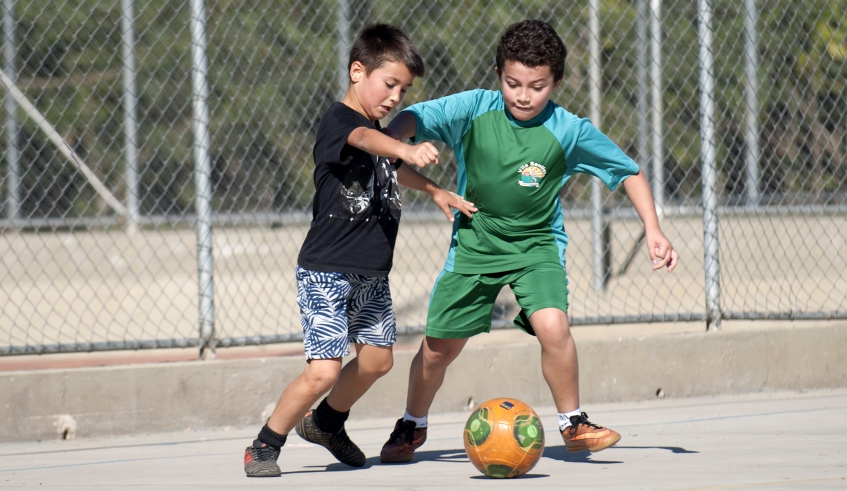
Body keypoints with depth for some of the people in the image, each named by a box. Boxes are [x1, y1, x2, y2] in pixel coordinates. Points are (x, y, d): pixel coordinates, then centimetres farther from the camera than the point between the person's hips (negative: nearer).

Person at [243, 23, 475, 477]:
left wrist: (436, 192, 34)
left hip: (371, 276, 9)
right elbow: (364, 139, -41)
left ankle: (326, 423, 41)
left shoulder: (377, 132, 12)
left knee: (376, 359, 16)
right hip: (327, 273, -9)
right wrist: (406, 150, -60)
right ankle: (264, 446, 2)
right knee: (324, 370, -15)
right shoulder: (337, 121, -16)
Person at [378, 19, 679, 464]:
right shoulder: (474, 109, -13)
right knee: (439, 347, 7)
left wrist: (653, 231, -9)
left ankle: (573, 424, -5)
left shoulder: (568, 131, -14)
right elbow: (413, 119, -18)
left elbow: (628, 171, -4)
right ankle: (411, 427, 35)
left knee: (552, 325, -26)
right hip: (475, 242, 1)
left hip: (536, 246, -1)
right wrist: (392, 142, -40)